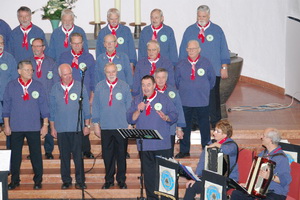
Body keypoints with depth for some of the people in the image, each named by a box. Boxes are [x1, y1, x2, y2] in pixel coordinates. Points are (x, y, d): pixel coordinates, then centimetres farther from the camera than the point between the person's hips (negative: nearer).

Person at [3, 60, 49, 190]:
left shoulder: (38, 86, 3)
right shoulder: (11, 86, 2)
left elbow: (44, 106, 6)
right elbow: (6, 107, 5)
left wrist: (45, 125, 3)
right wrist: (6, 125, 3)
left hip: (34, 128, 0)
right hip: (16, 128, 0)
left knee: (36, 155, 2)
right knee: (15, 155, 6)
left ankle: (38, 181, 13)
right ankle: (14, 180, 17)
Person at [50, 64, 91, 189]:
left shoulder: (80, 87, 3)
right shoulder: (55, 89, 6)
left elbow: (86, 107, 7)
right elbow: (52, 110, 10)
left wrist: (87, 125, 4)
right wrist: (52, 128, 8)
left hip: (77, 128, -1)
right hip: (61, 129, 1)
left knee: (78, 155, -3)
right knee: (64, 156, 6)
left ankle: (80, 181, 4)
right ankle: (66, 181, 15)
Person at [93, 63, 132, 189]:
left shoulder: (124, 86, 3)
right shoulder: (99, 87, 4)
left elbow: (129, 106, 5)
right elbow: (95, 106, 7)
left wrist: (130, 124, 2)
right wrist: (96, 124, 4)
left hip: (122, 127, -1)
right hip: (105, 127, 1)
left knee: (121, 155, 6)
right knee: (107, 155, 6)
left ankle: (121, 180, 17)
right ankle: (109, 180, 17)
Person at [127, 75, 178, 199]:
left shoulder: (164, 99, 5)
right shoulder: (137, 101, 10)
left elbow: (175, 116, 0)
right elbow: (130, 119, 3)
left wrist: (166, 117, -20)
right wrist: (138, 111, -14)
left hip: (162, 144, -2)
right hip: (144, 144, 2)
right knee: (148, 173, 7)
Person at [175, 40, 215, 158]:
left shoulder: (206, 63, -2)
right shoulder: (181, 65, 0)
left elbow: (212, 79, 9)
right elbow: (177, 81, 12)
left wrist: (204, 90, 11)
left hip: (202, 101, -1)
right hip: (185, 102, 1)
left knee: (204, 126, 6)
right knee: (185, 126, 5)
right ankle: (184, 150, 15)